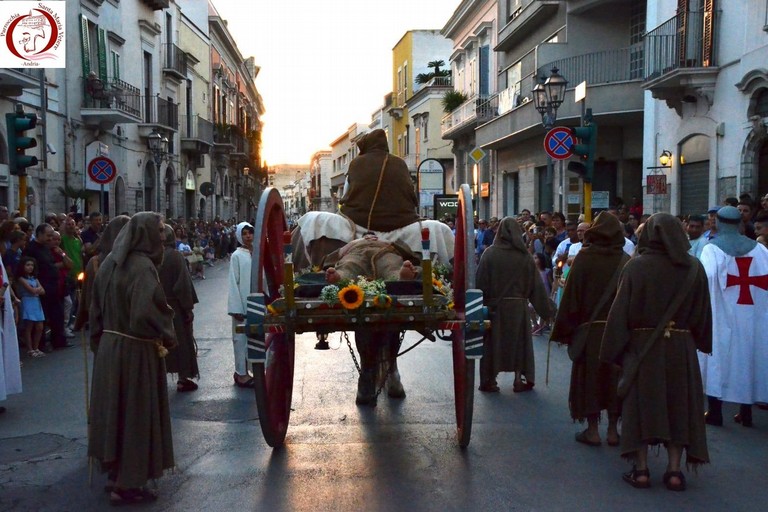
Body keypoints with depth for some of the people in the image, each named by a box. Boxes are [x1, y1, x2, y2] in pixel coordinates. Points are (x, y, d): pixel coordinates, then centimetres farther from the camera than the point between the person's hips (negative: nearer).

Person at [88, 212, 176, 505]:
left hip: (110, 346, 9)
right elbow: (147, 313, -30)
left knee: (116, 409, 18)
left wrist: (100, 340, 21)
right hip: (136, 350, -8)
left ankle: (115, 471, 31)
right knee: (135, 413, 2)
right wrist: (167, 338, -13)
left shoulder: (110, 262, 6)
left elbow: (97, 307, 13)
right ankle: (127, 484, 10)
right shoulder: (142, 266, -21)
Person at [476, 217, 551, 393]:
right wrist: (546, 311, 3)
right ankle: (519, 380, 15)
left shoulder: (490, 253, -9)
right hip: (518, 306, 1)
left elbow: (480, 281, -9)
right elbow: (536, 284, -3)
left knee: (493, 341, 9)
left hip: (494, 305, 0)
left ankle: (489, 381, 13)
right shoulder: (524, 256, -6)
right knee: (519, 340, 13)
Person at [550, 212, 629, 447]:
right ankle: (612, 430, 16)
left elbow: (571, 295, -9)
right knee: (614, 377, 11)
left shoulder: (583, 258, -9)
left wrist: (564, 330, -1)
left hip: (589, 329, -2)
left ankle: (592, 430, 10)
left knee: (589, 376, 8)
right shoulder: (625, 261, -3)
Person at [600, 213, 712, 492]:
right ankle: (674, 470, 12)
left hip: (642, 347, -2)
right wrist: (701, 342, 18)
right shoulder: (694, 268, -4)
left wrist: (613, 350, -3)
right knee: (678, 405, 11)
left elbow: (621, 311, -11)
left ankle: (641, 469, 10)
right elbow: (703, 313, 4)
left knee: (642, 403, 8)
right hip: (681, 348, 2)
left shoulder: (636, 266, -11)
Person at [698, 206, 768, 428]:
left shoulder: (712, 248, -9)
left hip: (721, 316, -3)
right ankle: (746, 412, 17)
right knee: (747, 359, 13)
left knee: (717, 358, 4)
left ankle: (715, 412, 6)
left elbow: (706, 277, -24)